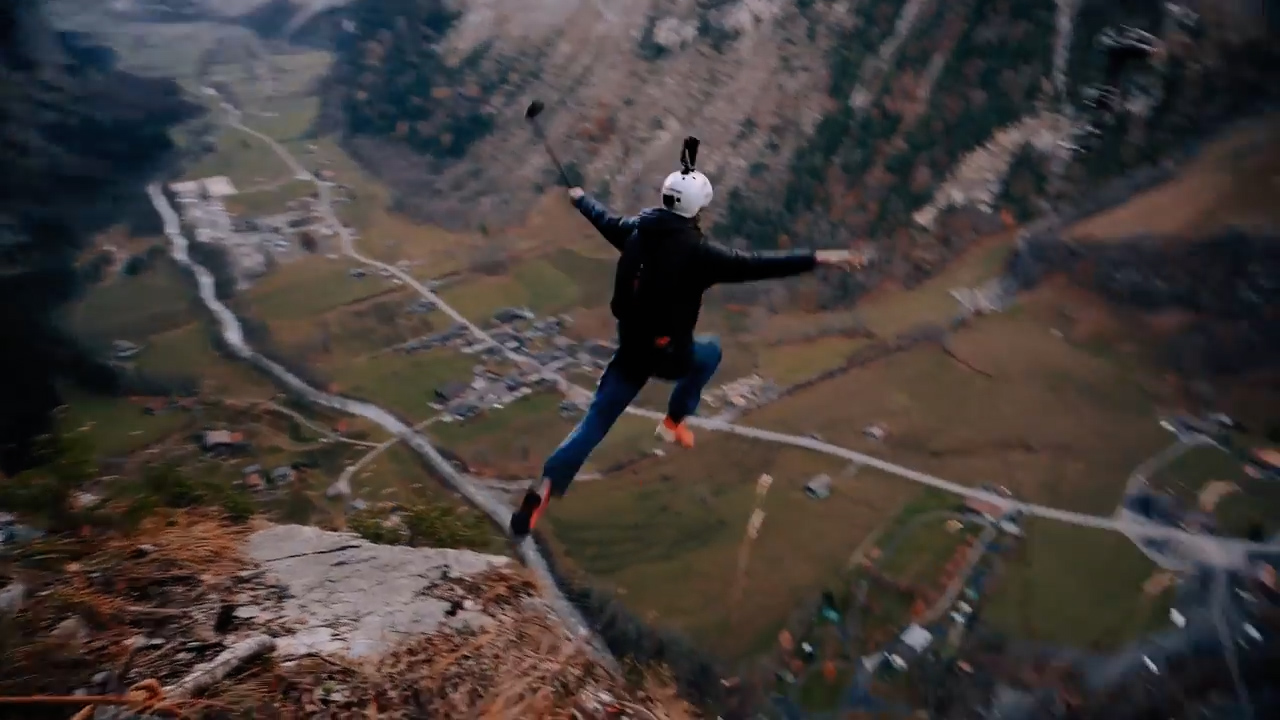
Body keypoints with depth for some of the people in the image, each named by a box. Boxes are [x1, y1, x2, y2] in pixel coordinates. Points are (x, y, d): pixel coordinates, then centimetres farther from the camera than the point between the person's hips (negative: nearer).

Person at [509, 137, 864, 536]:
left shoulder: (637, 230, 0)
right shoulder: (698, 251, -18)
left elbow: (607, 221, 20)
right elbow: (756, 265, -22)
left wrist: (580, 198, 42)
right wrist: (817, 258, -19)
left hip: (630, 350, 4)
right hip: (668, 354, -4)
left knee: (595, 422, 8)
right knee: (710, 351, 30)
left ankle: (545, 485, -8)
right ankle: (674, 423, 36)